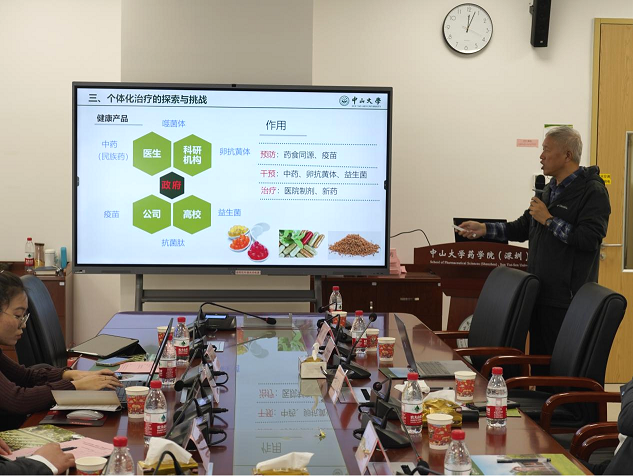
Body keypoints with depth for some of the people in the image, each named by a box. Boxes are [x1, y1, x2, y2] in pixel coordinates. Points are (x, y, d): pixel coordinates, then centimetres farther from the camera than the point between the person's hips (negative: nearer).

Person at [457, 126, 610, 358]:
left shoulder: (592, 191, -10)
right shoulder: (550, 189, 18)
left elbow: (590, 239, -21)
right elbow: (523, 228, 23)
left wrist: (549, 220, -14)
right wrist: (484, 229, 11)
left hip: (567, 298, -9)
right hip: (540, 293, 9)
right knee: (539, 359, 13)